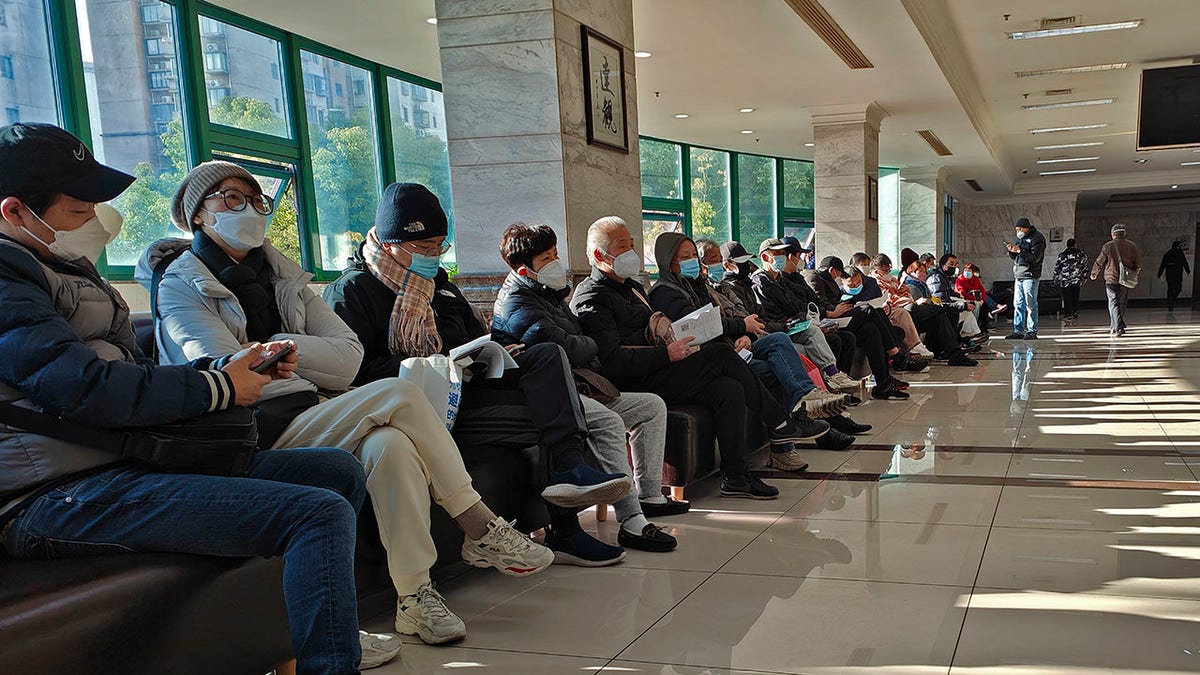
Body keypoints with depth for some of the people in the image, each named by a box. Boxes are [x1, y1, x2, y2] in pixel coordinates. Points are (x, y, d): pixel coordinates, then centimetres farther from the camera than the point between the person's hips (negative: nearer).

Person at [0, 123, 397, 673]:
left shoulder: (60, 270, 24)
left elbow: (134, 375, 24)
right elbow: (88, 388, -23)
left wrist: (233, 365, 7)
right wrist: (219, 388, -10)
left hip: (120, 463, 11)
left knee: (339, 471, 12)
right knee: (321, 513, -26)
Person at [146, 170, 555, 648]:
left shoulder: (281, 276, 21)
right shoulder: (182, 286, 5)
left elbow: (349, 356, 7)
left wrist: (272, 347, -2)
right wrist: (307, 375, -5)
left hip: (319, 414, 5)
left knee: (389, 444, -31)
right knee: (398, 394, -25)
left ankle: (414, 592, -25)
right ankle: (482, 531, -17)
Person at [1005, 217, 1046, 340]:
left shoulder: (1037, 238, -6)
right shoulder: (1020, 238, 19)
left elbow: (1035, 257, -17)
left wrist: (1019, 250, -20)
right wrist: (1012, 251, 1)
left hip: (1030, 276, -8)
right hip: (1018, 275, 8)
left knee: (1030, 304, -6)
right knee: (1018, 304, 7)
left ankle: (1032, 332, -2)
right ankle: (1018, 331, 11)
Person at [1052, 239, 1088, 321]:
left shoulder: (1062, 255, -6)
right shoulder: (1081, 254, 3)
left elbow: (1057, 268, -3)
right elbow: (1085, 265, 10)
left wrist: (1056, 279, 6)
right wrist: (1084, 276, 20)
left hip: (1065, 280, -3)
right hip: (1077, 280, 3)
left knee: (1067, 298, 0)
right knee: (1075, 297, 12)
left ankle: (1068, 314, -1)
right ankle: (1075, 313, 17)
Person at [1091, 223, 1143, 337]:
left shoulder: (1107, 246, -6)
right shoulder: (1132, 246, 3)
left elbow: (1099, 262, 2)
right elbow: (1138, 263, 7)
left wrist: (1094, 273, 19)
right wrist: (1134, 274, 25)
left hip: (1111, 279, -3)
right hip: (1126, 281, 3)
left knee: (1114, 303, -1)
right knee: (1122, 303, 15)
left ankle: (1118, 328, -12)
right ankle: (1114, 326, 24)